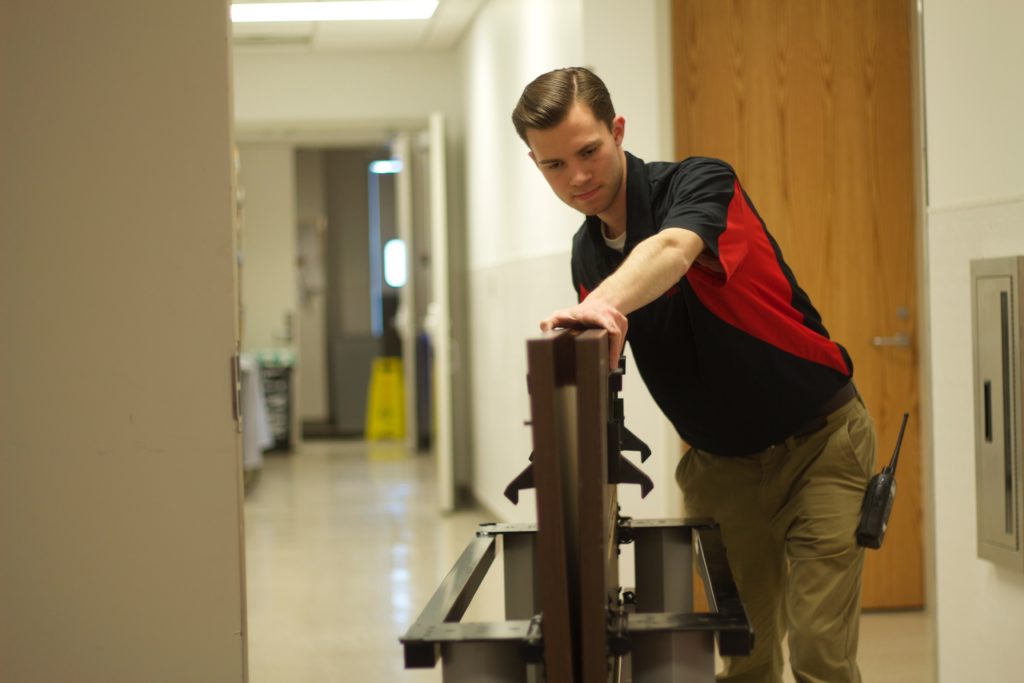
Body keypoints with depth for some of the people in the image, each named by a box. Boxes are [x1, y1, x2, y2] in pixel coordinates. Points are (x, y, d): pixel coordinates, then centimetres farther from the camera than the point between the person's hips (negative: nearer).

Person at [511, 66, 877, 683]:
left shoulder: (700, 184, -18)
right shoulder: (587, 254, 2)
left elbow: (671, 251, -42)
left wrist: (605, 303, -62)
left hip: (818, 442, -5)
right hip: (721, 465, 6)